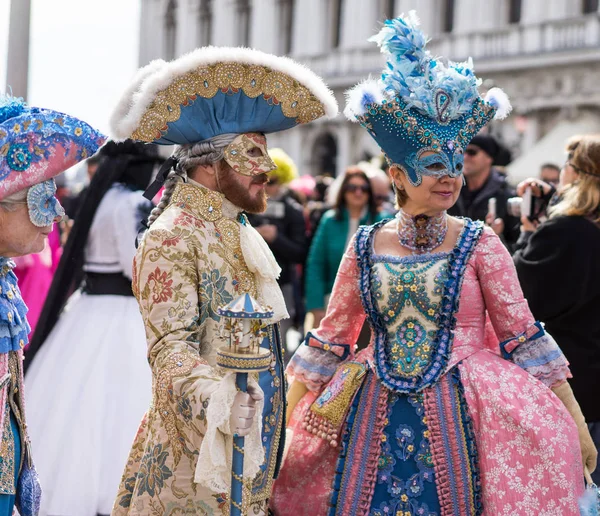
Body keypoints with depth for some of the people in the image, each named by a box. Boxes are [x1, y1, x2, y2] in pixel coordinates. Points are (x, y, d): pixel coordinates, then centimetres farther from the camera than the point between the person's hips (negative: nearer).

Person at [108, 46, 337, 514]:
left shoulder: (238, 233, 14)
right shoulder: (172, 237, -13)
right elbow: (170, 346, -21)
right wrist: (216, 396, -37)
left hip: (255, 439, 8)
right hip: (198, 446, -8)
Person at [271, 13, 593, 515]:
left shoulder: (478, 243, -3)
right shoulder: (364, 246, 3)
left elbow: (523, 338, -2)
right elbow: (330, 337, 9)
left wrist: (576, 426, -5)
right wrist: (283, 422, 7)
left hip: (462, 418, -2)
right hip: (375, 418, 2)